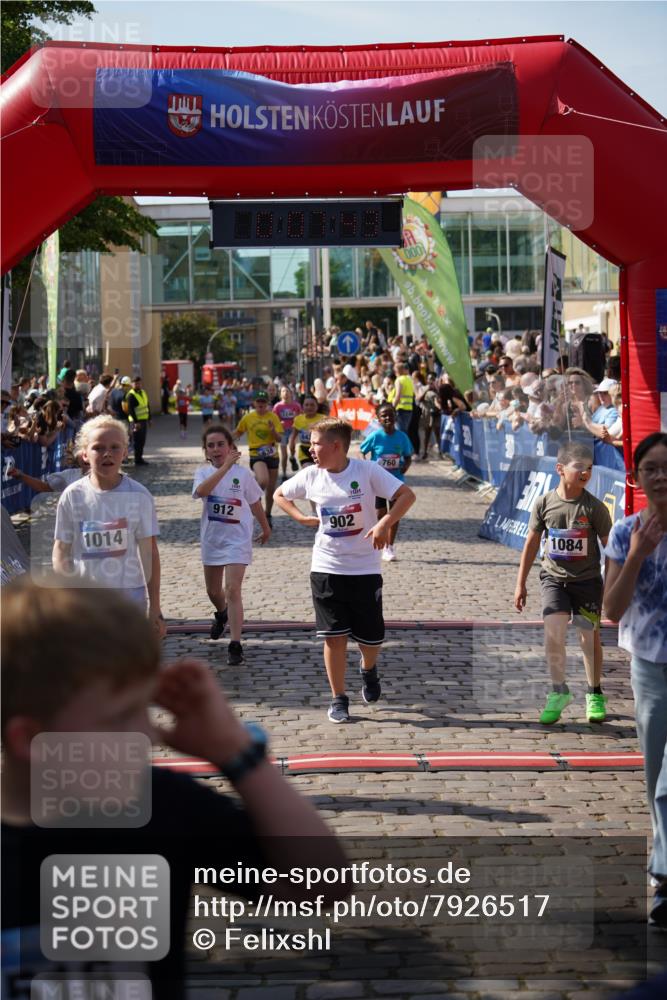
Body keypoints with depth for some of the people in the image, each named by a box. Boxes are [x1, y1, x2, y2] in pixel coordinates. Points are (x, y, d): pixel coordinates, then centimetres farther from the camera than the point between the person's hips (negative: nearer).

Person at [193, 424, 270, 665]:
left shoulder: (242, 474, -6)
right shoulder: (203, 473, -4)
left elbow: (255, 505, 8)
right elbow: (201, 491, -29)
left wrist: (265, 529, 19)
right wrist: (225, 467, -34)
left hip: (237, 539, -3)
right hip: (211, 539, 3)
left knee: (233, 590, -15)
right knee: (213, 591, 20)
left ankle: (235, 645, -14)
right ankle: (222, 614, 55)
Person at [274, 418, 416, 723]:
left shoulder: (367, 471, -11)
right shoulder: (310, 476, -1)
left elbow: (407, 495, -15)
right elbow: (280, 495, 16)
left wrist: (385, 523, -28)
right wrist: (302, 518, 1)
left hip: (365, 569, -2)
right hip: (326, 569, 2)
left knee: (371, 638, 5)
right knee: (334, 637, 0)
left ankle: (368, 669, 39)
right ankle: (338, 699, 13)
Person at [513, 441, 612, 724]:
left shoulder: (594, 507, -10)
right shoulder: (544, 504, -6)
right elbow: (532, 543, 4)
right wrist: (520, 584, 6)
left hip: (587, 580, 0)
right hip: (554, 578, 0)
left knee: (590, 637, 7)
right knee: (553, 632, -14)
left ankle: (595, 694, 27)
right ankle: (558, 691, 5)